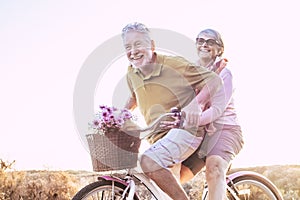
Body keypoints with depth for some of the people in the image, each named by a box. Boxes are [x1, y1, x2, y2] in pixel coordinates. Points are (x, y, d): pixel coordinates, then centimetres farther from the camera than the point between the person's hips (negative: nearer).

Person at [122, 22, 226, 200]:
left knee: (149, 161, -33)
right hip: (159, 136, 8)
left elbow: (215, 80, -12)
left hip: (185, 129, -8)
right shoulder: (132, 73, 7)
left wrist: (196, 103, -28)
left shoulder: (173, 64, -12)